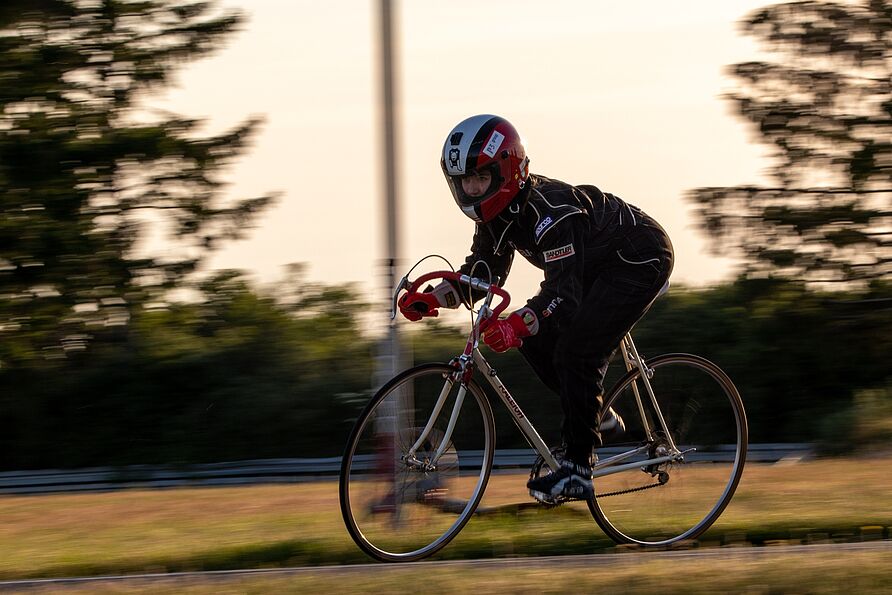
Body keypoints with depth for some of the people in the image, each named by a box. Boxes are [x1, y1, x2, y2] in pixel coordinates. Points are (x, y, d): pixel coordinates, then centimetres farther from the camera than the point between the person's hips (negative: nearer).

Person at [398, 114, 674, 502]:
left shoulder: (549, 210, -34)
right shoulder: (498, 212, -7)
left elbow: (563, 294, -41)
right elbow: (482, 271, 1)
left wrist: (517, 324, -58)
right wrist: (430, 299, -15)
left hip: (640, 260, -9)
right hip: (594, 266, 9)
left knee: (574, 351, -20)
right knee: (536, 340, -2)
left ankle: (576, 471, -16)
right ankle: (598, 417, 13)